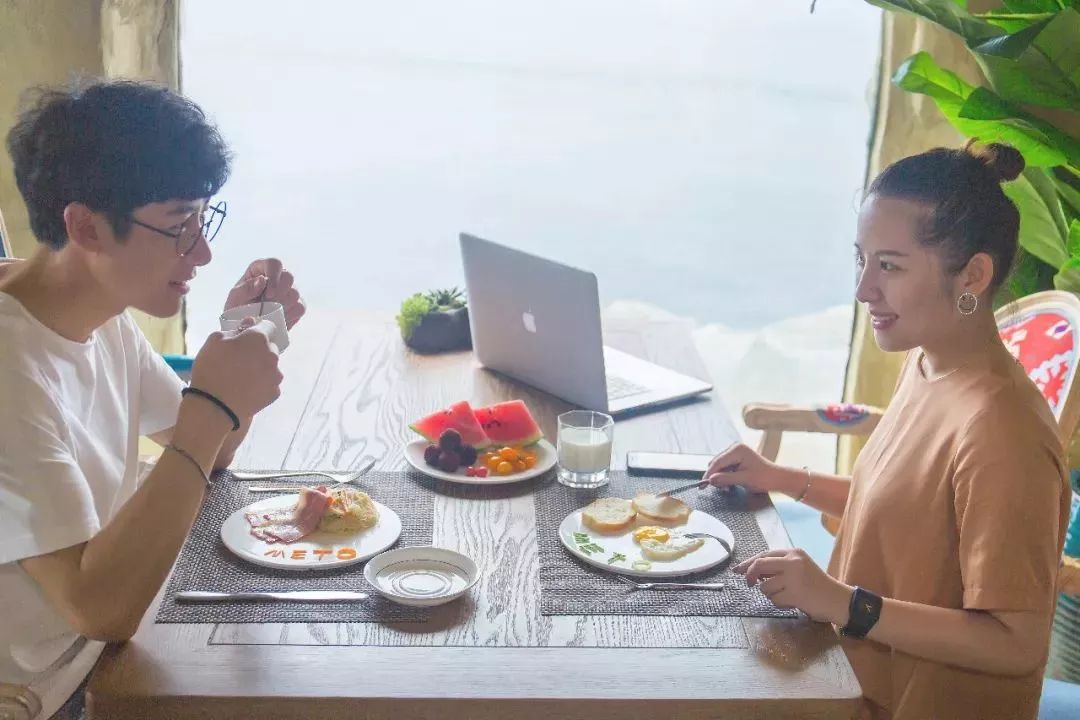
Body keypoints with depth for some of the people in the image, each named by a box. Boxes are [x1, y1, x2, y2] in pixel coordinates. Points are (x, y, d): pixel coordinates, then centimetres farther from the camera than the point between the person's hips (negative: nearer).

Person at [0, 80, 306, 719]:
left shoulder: (104, 313, 0)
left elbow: (211, 452, 12)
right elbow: (99, 609, -30)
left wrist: (245, 335, -6)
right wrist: (212, 406, -31)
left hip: (108, 653, 8)